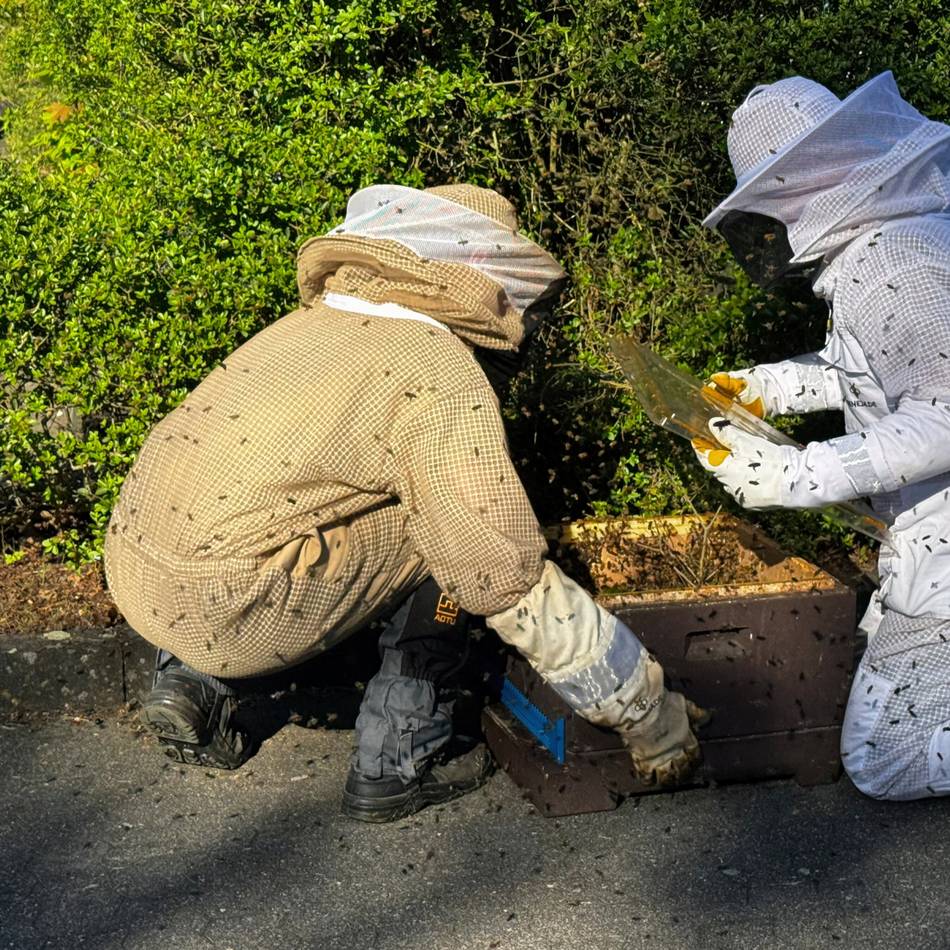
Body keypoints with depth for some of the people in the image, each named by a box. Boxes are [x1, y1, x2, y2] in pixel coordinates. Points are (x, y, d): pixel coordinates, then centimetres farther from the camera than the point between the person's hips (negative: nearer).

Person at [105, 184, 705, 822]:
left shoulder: (320, 319, 16)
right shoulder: (443, 383, -9)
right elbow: (516, 586, -10)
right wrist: (653, 719, 0)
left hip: (130, 569, 8)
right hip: (219, 610, -8)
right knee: (449, 537, 3)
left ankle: (192, 684, 18)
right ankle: (396, 765, 8)